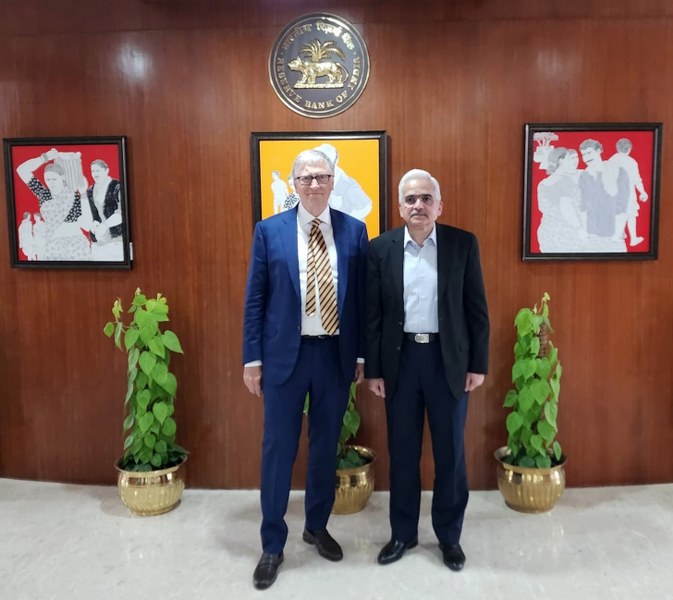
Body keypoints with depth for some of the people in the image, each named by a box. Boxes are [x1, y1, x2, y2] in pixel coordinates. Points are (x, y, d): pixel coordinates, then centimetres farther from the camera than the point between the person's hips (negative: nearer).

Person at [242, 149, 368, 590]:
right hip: (285, 353, -1)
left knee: (326, 446, 14)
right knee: (279, 449, 6)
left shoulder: (354, 231, 2)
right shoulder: (269, 231, -1)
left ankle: (317, 526, 35)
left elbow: (362, 297, 4)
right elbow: (255, 299, 0)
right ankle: (273, 544, 22)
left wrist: (362, 354, 3)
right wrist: (252, 358, -3)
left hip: (336, 354, 2)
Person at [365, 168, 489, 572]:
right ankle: (403, 532, 29)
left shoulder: (464, 244, -2)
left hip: (449, 359, 0)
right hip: (400, 359, 1)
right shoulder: (381, 248, 0)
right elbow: (373, 315, 1)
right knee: (402, 451, 11)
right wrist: (373, 369, -1)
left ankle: (450, 534, 29)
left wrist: (478, 364, -3)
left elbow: (477, 309, 0)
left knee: (451, 451, 9)